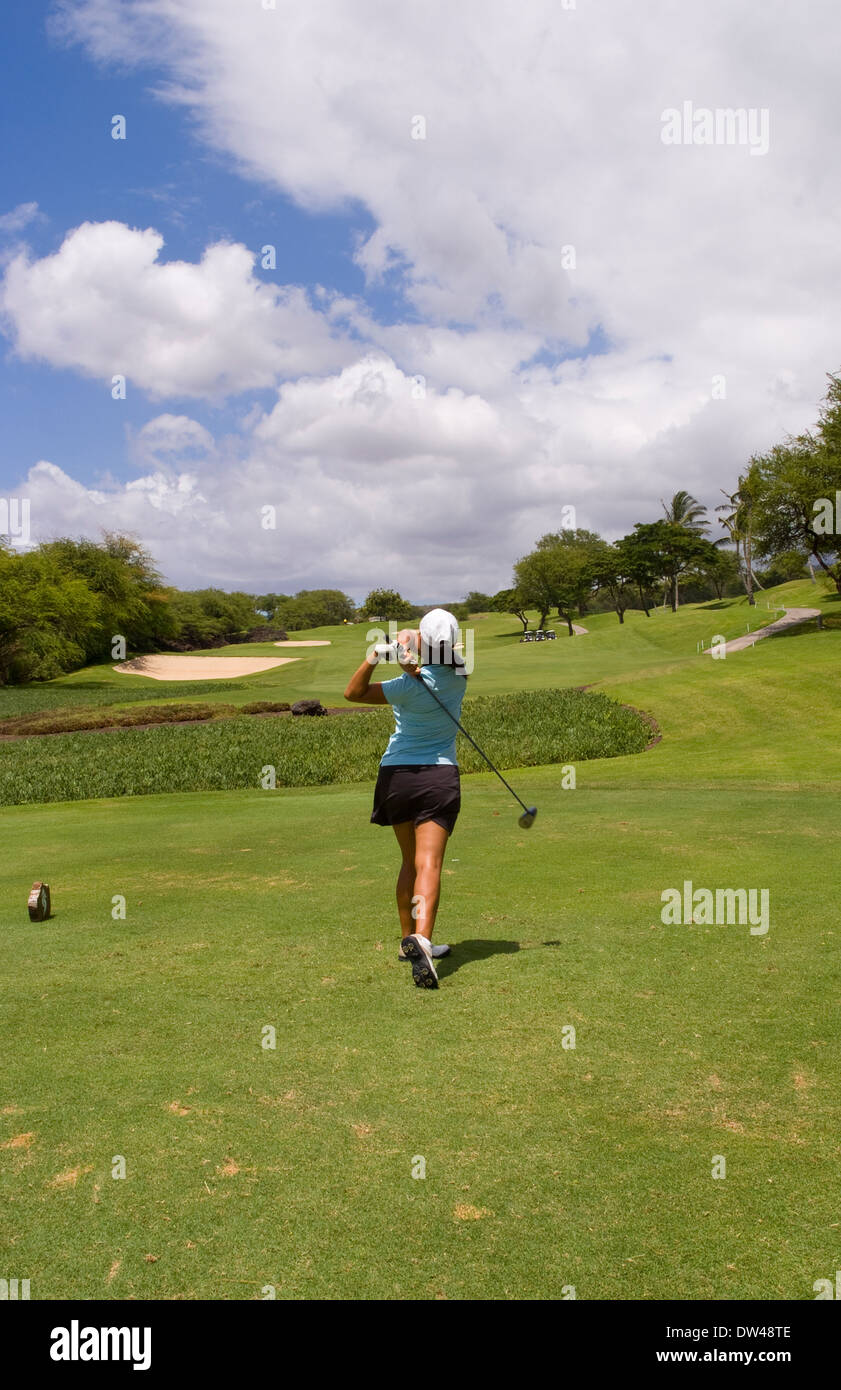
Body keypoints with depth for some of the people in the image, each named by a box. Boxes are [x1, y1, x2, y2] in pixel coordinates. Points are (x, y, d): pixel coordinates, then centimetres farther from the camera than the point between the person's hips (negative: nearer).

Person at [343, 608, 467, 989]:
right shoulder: (459, 677, -4)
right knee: (429, 863, -11)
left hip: (397, 774, 0)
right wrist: (412, 660, -17)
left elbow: (353, 692, -10)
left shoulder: (411, 686, -14)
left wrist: (374, 656, -21)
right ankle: (421, 937, -31)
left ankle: (408, 939, 25)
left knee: (410, 860, 17)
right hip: (440, 776, 0)